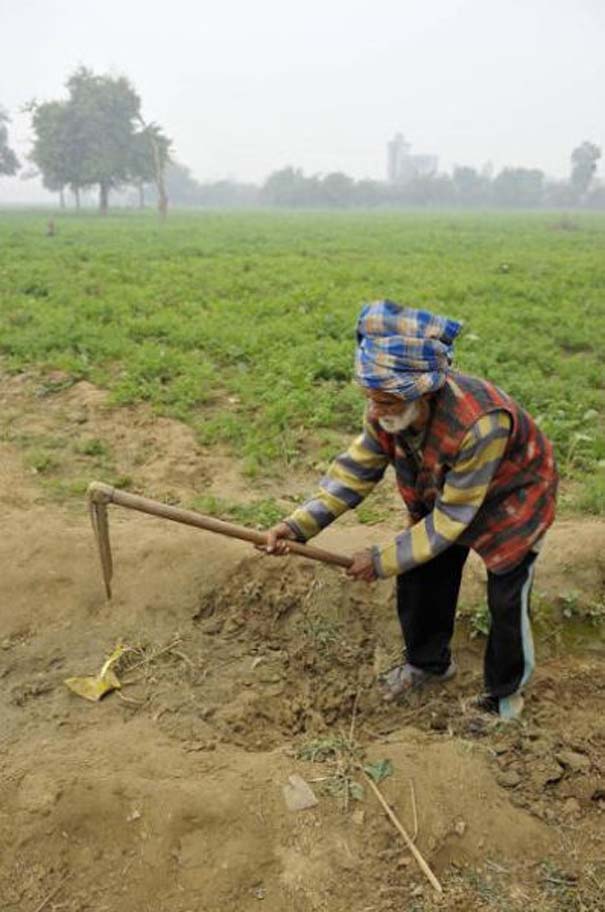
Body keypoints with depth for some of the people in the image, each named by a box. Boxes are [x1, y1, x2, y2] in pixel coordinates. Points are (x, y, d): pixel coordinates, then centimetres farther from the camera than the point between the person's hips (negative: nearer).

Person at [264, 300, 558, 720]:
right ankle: (429, 661, 38)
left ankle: (506, 690, 31)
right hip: (439, 497, 6)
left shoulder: (479, 425, -44)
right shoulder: (386, 409, -26)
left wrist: (383, 560, -28)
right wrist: (299, 524, -28)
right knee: (419, 576, 11)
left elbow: (451, 517, -33)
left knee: (506, 601, 2)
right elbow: (356, 468, -15)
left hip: (510, 501, -5)